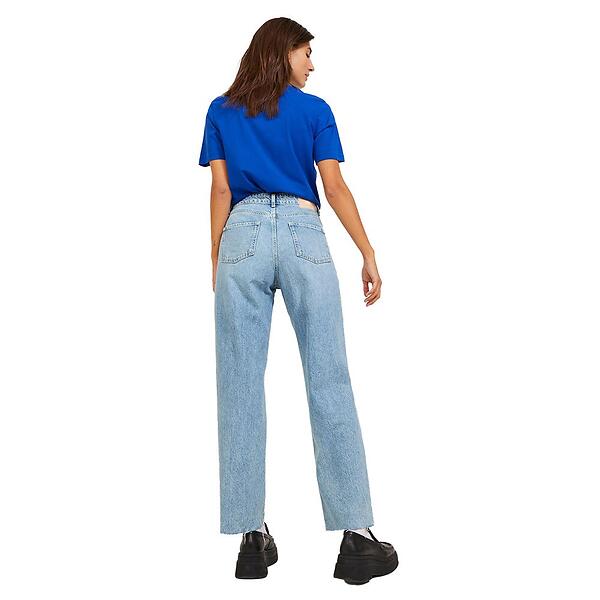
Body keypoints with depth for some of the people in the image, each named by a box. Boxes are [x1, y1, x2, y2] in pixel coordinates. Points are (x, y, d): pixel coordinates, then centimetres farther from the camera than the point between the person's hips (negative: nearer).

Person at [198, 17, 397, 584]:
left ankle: (253, 534, 3)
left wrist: (216, 260, 13)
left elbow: (220, 190, 10)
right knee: (329, 382, -2)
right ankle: (356, 536, -2)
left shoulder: (221, 111, 16)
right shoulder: (315, 110, 11)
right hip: (304, 234, -1)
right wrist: (368, 254, 4)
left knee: (241, 387, 2)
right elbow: (334, 187, 2)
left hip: (243, 235, 2)